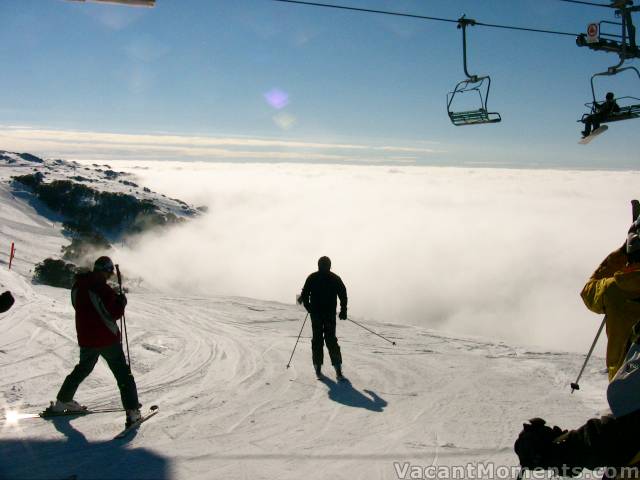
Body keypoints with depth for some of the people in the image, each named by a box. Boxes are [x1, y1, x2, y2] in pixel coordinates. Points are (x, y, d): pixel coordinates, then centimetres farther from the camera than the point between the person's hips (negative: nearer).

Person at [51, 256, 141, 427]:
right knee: (123, 373, 2)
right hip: (107, 338, -6)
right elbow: (114, 313, -19)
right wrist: (121, 300, 0)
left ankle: (62, 401, 34)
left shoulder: (77, 286, 3)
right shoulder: (102, 289, -19)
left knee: (83, 369, 27)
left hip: (86, 339, 6)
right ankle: (132, 410, -3)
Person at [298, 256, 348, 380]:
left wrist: (308, 307, 15)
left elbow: (305, 295, 0)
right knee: (331, 339, 5)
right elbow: (343, 295, 0)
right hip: (330, 314, 0)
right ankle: (337, 368, -6)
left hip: (315, 314, 0)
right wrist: (343, 311, 7)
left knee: (317, 339, 9)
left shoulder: (312, 278, 2)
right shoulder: (335, 278, 3)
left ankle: (318, 368, 5)